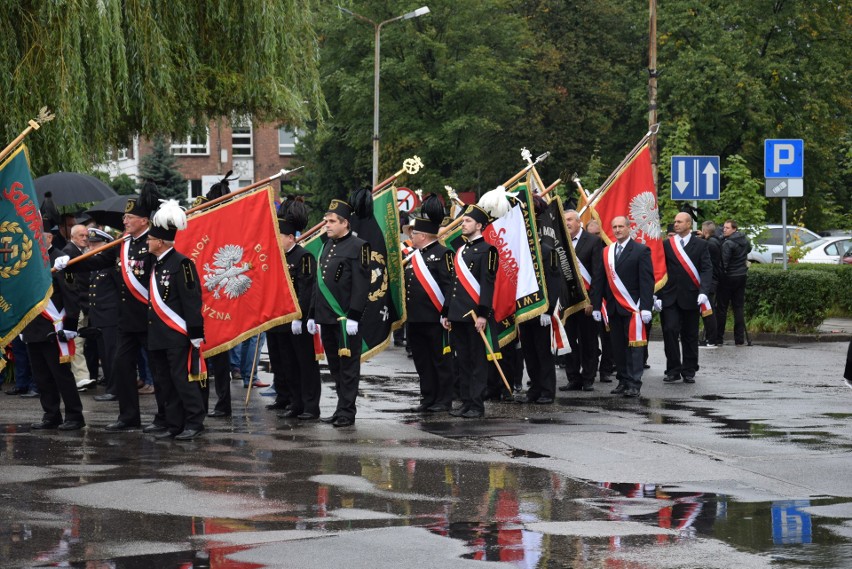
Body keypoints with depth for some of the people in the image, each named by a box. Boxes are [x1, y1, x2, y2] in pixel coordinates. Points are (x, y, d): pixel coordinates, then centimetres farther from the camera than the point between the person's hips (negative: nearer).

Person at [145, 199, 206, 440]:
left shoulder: (181, 264, -12)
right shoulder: (157, 265, 14)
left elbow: (192, 300, -15)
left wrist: (195, 334, -18)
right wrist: (152, 333, 21)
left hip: (178, 336, -9)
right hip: (159, 337, 9)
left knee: (183, 379, -6)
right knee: (165, 382, 10)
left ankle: (194, 423, 0)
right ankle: (174, 425, 16)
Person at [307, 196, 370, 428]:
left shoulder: (358, 247, -8)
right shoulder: (327, 247, 16)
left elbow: (361, 285, -14)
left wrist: (353, 317, -19)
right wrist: (313, 315, 18)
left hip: (346, 319, -8)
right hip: (327, 319, 8)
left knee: (348, 366, -3)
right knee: (335, 366, 11)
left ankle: (346, 413, -1)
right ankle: (342, 410, 17)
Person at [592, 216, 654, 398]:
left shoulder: (640, 251, -2)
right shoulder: (606, 252, 12)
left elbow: (647, 280, -7)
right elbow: (600, 280, 13)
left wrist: (646, 306, -14)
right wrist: (596, 305, 7)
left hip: (632, 307, -5)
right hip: (613, 307, 5)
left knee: (633, 345, -6)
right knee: (618, 346, 7)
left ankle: (634, 383, -5)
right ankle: (623, 380, 13)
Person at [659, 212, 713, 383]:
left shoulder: (700, 245, 4)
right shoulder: (666, 244, 8)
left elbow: (707, 269, -4)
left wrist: (703, 292, -18)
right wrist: (657, 294, -2)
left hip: (690, 297, -1)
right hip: (669, 297, 1)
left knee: (690, 336, 6)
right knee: (670, 331, -8)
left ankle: (689, 371, 15)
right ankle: (673, 370, -1)